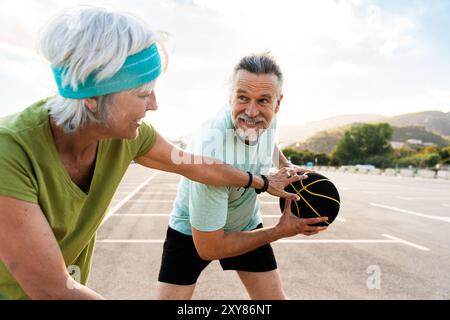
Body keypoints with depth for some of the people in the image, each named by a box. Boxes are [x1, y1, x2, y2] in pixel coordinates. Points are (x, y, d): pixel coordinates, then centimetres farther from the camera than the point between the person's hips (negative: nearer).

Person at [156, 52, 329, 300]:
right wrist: (279, 231, -23)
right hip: (193, 232, -5)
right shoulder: (211, 153, -40)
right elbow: (208, 248, -31)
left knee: (275, 298, 7)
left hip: (246, 225, 5)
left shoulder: (265, 117, -19)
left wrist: (287, 165, -7)